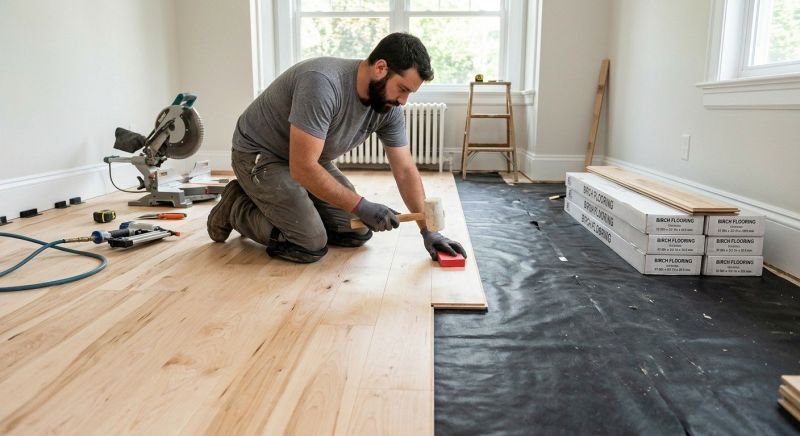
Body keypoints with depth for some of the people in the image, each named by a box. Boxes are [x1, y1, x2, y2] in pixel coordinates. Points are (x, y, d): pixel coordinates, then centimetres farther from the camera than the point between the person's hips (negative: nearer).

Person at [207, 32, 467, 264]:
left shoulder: (389, 106, -12)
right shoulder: (323, 83, -35)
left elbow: (405, 170, -6)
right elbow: (303, 168, -35)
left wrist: (427, 230, -12)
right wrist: (361, 207, -31)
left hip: (310, 161, 7)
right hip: (259, 155, -7)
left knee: (359, 232, 0)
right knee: (311, 246, -17)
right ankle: (237, 208, 5)